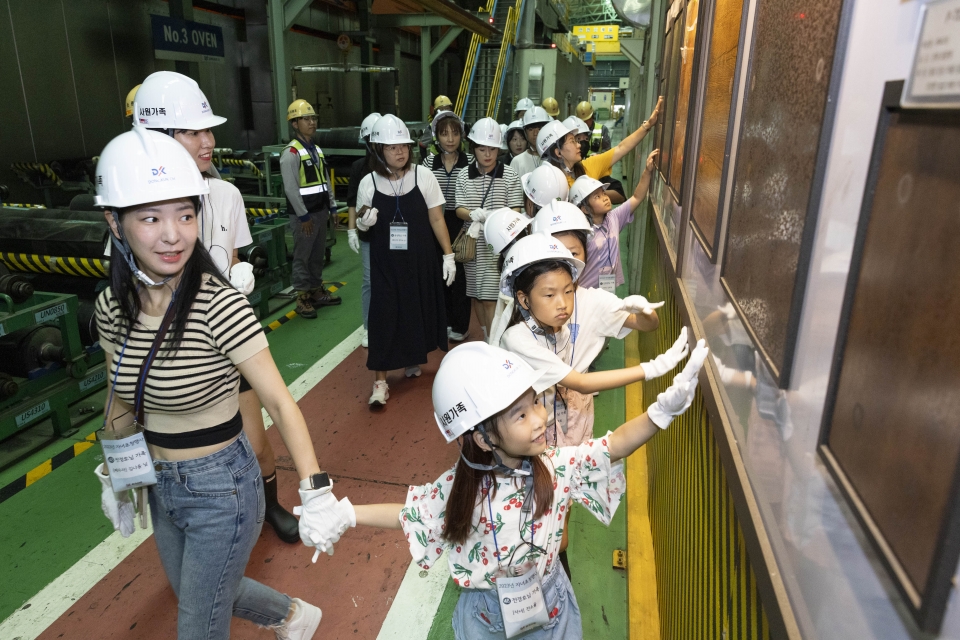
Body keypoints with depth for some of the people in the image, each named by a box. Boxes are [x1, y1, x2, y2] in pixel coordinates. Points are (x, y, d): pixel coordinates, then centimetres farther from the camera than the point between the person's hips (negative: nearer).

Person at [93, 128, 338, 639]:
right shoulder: (113, 307, -7)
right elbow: (120, 400, 8)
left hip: (221, 488, -7)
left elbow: (279, 402, -24)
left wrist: (316, 494, -29)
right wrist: (112, 478, 14)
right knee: (196, 596, 29)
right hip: (159, 486, 7)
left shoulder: (219, 305, -25)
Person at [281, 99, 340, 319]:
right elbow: (291, 189, -18)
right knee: (302, 257, -1)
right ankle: (302, 299, 7)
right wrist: (304, 216, -18)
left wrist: (332, 207, 13)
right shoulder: (291, 153, -13)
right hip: (304, 214, -8)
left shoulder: (317, 150, 13)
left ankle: (317, 291, 29)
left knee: (318, 255, 16)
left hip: (320, 211, 8)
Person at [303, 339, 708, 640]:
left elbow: (616, 445, -25)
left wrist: (665, 407, -40)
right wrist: (344, 515, -19)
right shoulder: (460, 487, -24)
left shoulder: (558, 467, -22)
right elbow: (410, 513, -11)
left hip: (549, 607, 2)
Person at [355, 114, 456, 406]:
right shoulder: (369, 183, -4)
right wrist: (363, 223, -18)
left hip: (419, 261, 1)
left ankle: (413, 360, 39)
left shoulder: (423, 176, -6)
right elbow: (362, 225, 6)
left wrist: (448, 255, -4)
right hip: (385, 263, 0)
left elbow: (436, 219, -2)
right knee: (383, 316, -3)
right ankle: (380, 381, 6)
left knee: (417, 313, 12)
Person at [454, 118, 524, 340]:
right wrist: (474, 215, -23)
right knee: (476, 296, 14)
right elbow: (459, 209, 0)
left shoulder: (509, 175, -4)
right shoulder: (464, 175, 3)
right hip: (473, 244, 4)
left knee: (490, 299, -7)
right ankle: (487, 339, 32)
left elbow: (515, 212, -5)